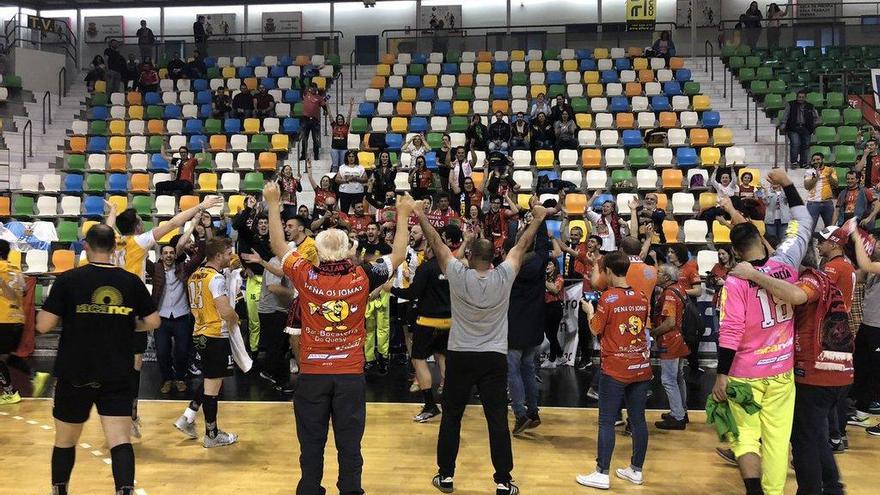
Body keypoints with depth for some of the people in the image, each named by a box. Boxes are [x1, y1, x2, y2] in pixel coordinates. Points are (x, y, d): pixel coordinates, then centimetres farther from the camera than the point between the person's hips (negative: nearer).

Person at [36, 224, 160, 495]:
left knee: (65, 440, 19)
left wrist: (65, 314, 11)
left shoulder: (68, 279, -7)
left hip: (75, 374, 0)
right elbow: (153, 322, 5)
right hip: (117, 376, 1)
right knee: (120, 440, -2)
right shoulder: (132, 281, -1)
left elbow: (43, 326, -9)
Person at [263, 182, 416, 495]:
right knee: (350, 443, 8)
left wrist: (274, 204, 15)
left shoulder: (306, 278, -10)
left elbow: (279, 246, 5)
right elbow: (398, 256, 4)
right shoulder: (361, 278, -10)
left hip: (312, 373, 0)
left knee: (312, 442, 11)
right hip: (351, 374, 0)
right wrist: (403, 215, 14)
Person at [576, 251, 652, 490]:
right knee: (638, 419, 11)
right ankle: (636, 470, 21)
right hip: (641, 368, 6)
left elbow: (596, 330, -5)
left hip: (615, 369, -6)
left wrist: (589, 310, 13)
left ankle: (602, 474, 3)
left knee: (607, 422, 0)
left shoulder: (608, 297, -11)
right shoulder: (641, 297, 5)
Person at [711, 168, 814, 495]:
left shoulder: (735, 283, -15)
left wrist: (721, 375, -10)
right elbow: (804, 222, 10)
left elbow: (730, 334, -16)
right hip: (782, 371, 4)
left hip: (746, 375, -3)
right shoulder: (785, 265, -5)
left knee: (745, 437, 6)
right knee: (777, 438, 8)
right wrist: (787, 184, 17)